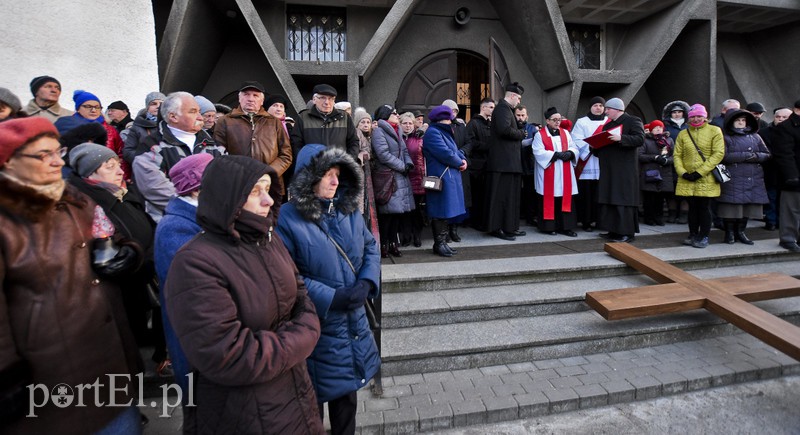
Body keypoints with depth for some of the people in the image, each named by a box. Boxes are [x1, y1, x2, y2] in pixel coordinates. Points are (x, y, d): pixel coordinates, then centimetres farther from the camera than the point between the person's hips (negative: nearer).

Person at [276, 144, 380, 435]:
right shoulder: (288, 218, -16)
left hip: (352, 321, 6)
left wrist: (367, 283, -10)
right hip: (316, 327, -5)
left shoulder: (349, 210, 3)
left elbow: (371, 247, 8)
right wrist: (331, 298, -23)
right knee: (315, 398, 16)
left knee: (347, 394, 24)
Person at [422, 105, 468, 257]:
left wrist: (462, 158, 0)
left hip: (450, 177, 10)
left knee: (445, 212, 13)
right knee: (441, 212, -5)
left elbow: (455, 150, 20)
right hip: (441, 177, -10)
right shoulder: (433, 133, -13)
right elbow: (445, 153, -21)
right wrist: (460, 163, -7)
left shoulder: (444, 131, 21)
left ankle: (442, 242, 20)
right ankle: (439, 244, 3)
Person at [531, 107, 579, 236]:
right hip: (548, 174, -4)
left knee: (565, 199, 3)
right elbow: (539, 152, -11)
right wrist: (556, 154, -19)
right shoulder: (540, 134, 0)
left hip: (564, 173, 5)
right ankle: (548, 226, 5)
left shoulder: (565, 133, 15)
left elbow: (575, 148, 11)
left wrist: (569, 153, -12)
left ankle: (564, 226, 7)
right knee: (549, 200, -2)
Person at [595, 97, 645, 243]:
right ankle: (614, 231, 14)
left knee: (623, 199, -8)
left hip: (624, 169, -8)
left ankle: (627, 232, -3)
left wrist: (621, 138, -26)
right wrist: (596, 145, 4)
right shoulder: (608, 124, 21)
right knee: (610, 199, 7)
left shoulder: (633, 121, -2)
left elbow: (640, 139, -14)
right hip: (608, 169, 8)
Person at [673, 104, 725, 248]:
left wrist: (700, 172, -14)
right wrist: (682, 172, -8)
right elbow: (677, 155, 7)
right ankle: (693, 235, 21)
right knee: (692, 207, 10)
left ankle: (704, 237, 13)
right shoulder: (683, 134, 8)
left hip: (706, 178, -3)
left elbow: (718, 153, -7)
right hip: (687, 179, 3)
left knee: (704, 207, 3)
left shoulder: (714, 131, 0)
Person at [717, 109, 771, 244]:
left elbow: (767, 155, 14)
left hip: (753, 179, 4)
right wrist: (746, 155, -12)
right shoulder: (725, 137, 3)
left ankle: (740, 231, 15)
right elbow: (724, 156, -11)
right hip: (732, 179, -4)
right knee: (732, 205, -6)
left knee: (748, 205, 3)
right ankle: (729, 232, 7)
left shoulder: (755, 136, 17)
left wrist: (756, 156, -6)